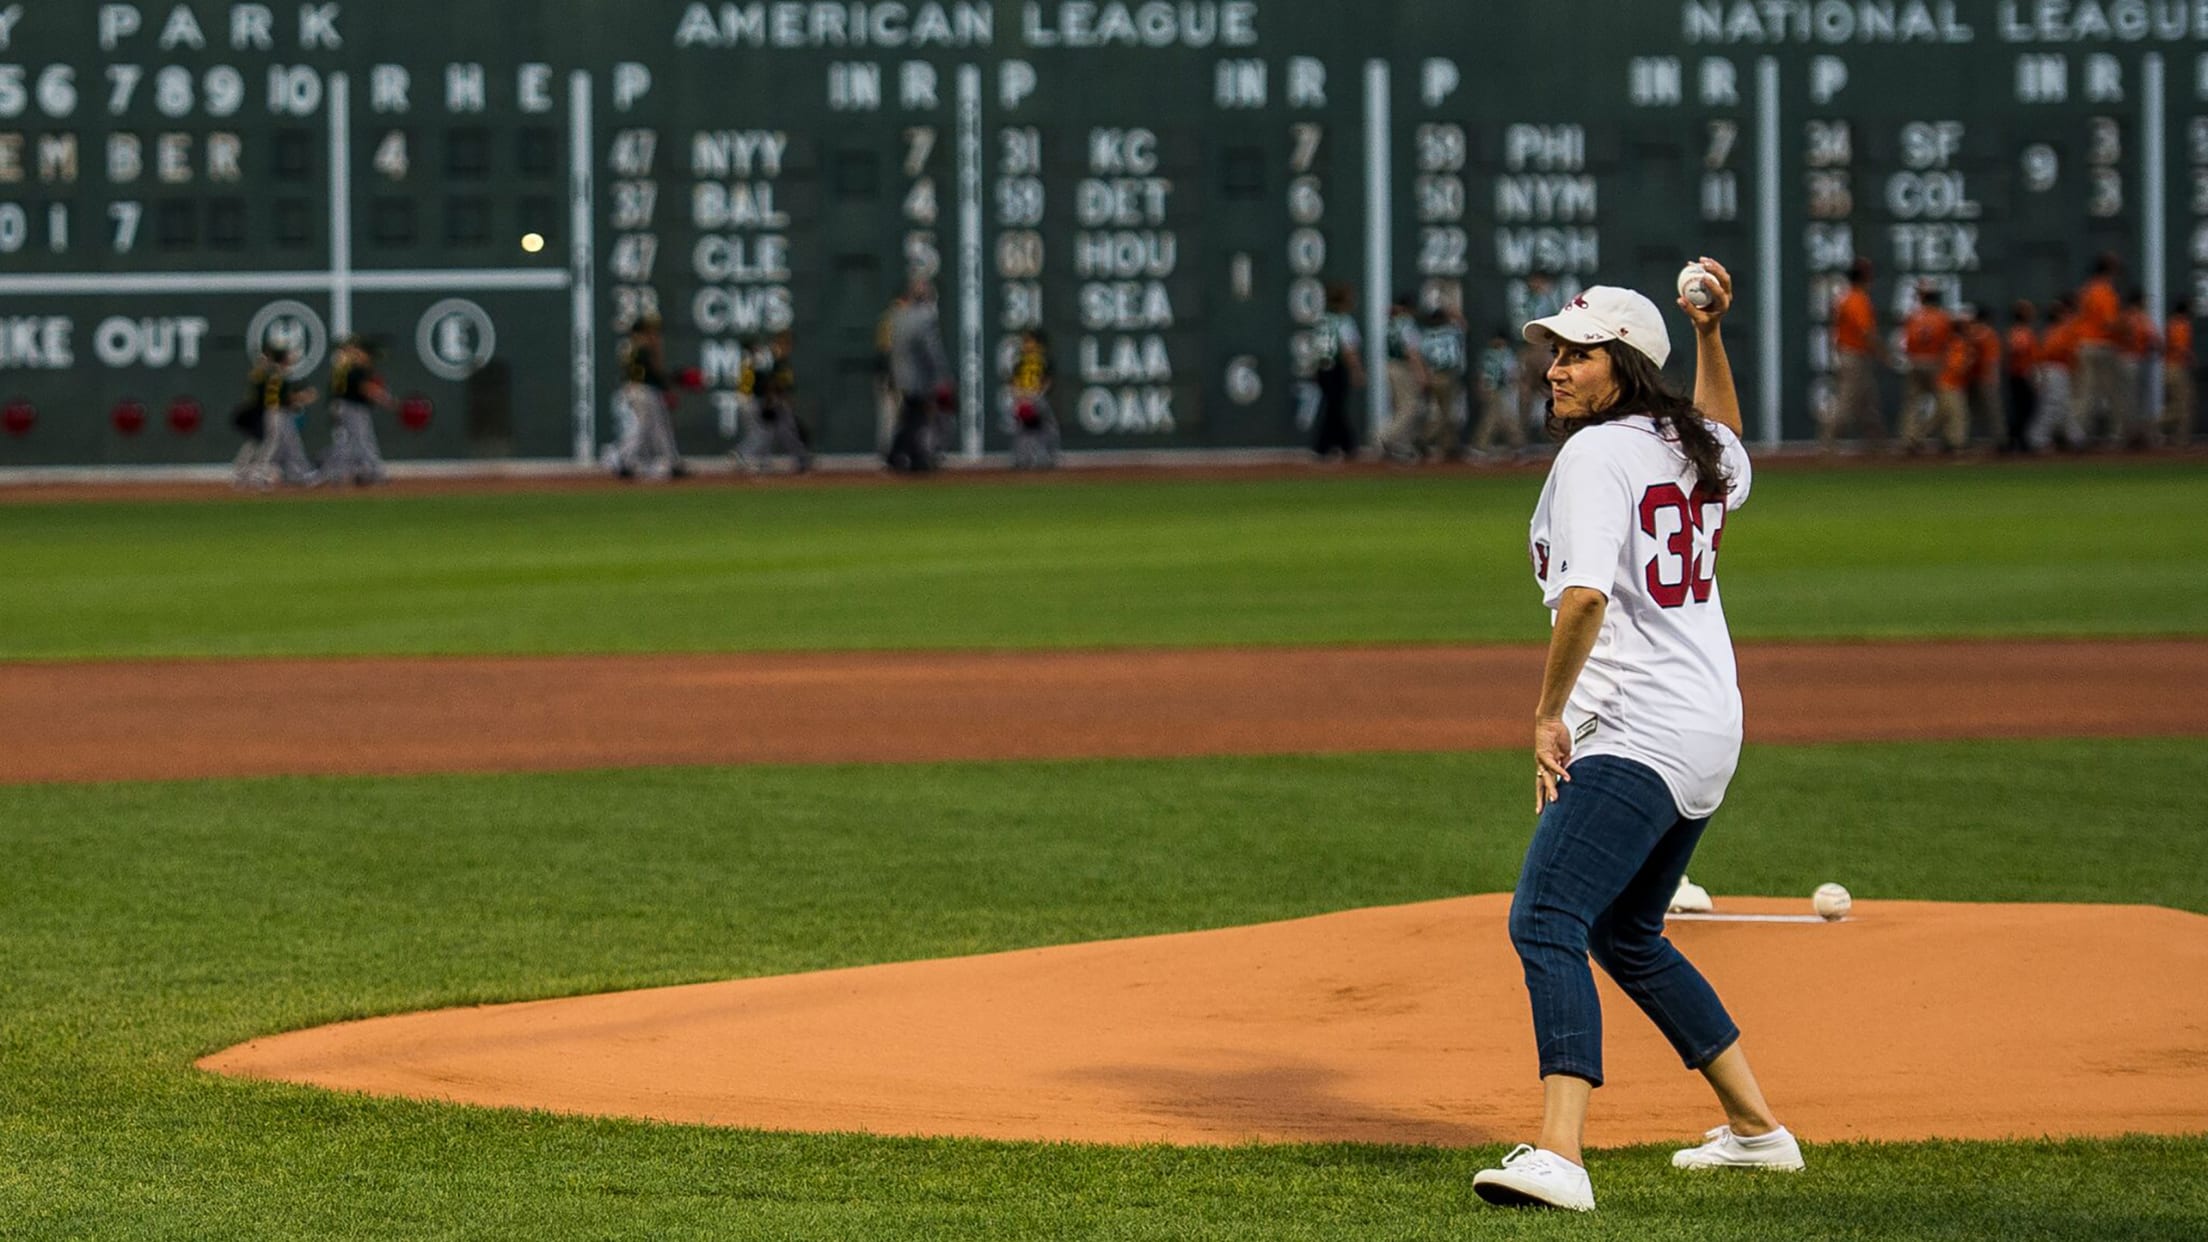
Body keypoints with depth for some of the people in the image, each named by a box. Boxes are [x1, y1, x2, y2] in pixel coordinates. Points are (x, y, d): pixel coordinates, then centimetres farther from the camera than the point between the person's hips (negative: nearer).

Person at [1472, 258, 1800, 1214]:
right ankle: (1755, 1128, 32)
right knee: (1625, 936, 26)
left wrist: (1548, 712, -18)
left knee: (1546, 920, -22)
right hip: (1707, 730, 10)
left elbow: (1586, 595, -26)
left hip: (1635, 733, -10)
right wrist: (1710, 336, 34)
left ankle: (1559, 1154, -39)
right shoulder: (1692, 448, 14)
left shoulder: (1595, 454, -11)